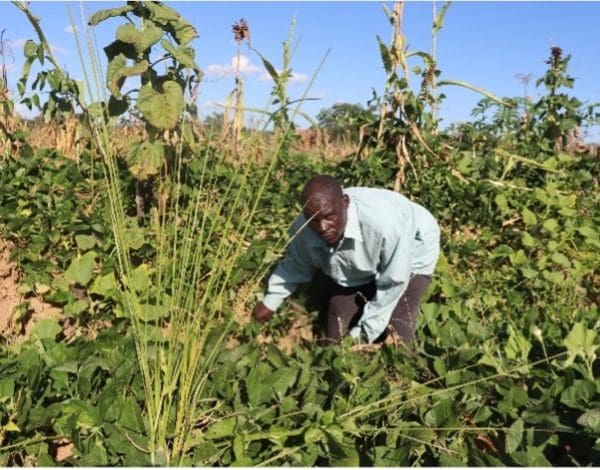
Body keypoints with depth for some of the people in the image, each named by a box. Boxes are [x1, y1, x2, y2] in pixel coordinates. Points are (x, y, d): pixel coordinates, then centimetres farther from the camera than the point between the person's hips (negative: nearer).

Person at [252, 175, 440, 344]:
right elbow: (296, 265, -2)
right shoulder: (303, 229, -29)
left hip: (410, 254, -4)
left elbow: (393, 283, -29)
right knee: (335, 334, 5)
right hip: (356, 270, 5)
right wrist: (270, 301, 4)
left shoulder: (384, 224, -46)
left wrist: (362, 333, -22)